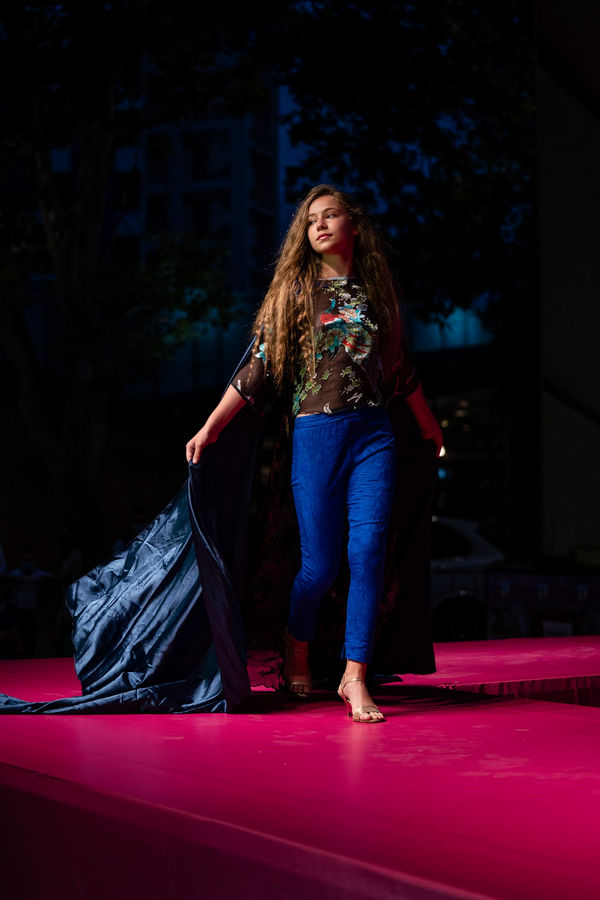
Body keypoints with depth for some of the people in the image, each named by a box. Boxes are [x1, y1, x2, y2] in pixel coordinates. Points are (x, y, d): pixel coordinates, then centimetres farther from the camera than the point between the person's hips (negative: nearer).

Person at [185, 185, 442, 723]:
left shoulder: (375, 291, 12)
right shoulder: (293, 291, 6)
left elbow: (401, 369, 22)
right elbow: (257, 370, 3)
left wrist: (430, 428, 29)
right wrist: (210, 429, -2)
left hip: (374, 434, 2)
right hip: (316, 433, -2)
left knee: (368, 551, -10)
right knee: (321, 562, -1)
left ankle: (355, 677, -3)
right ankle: (296, 650, 28)